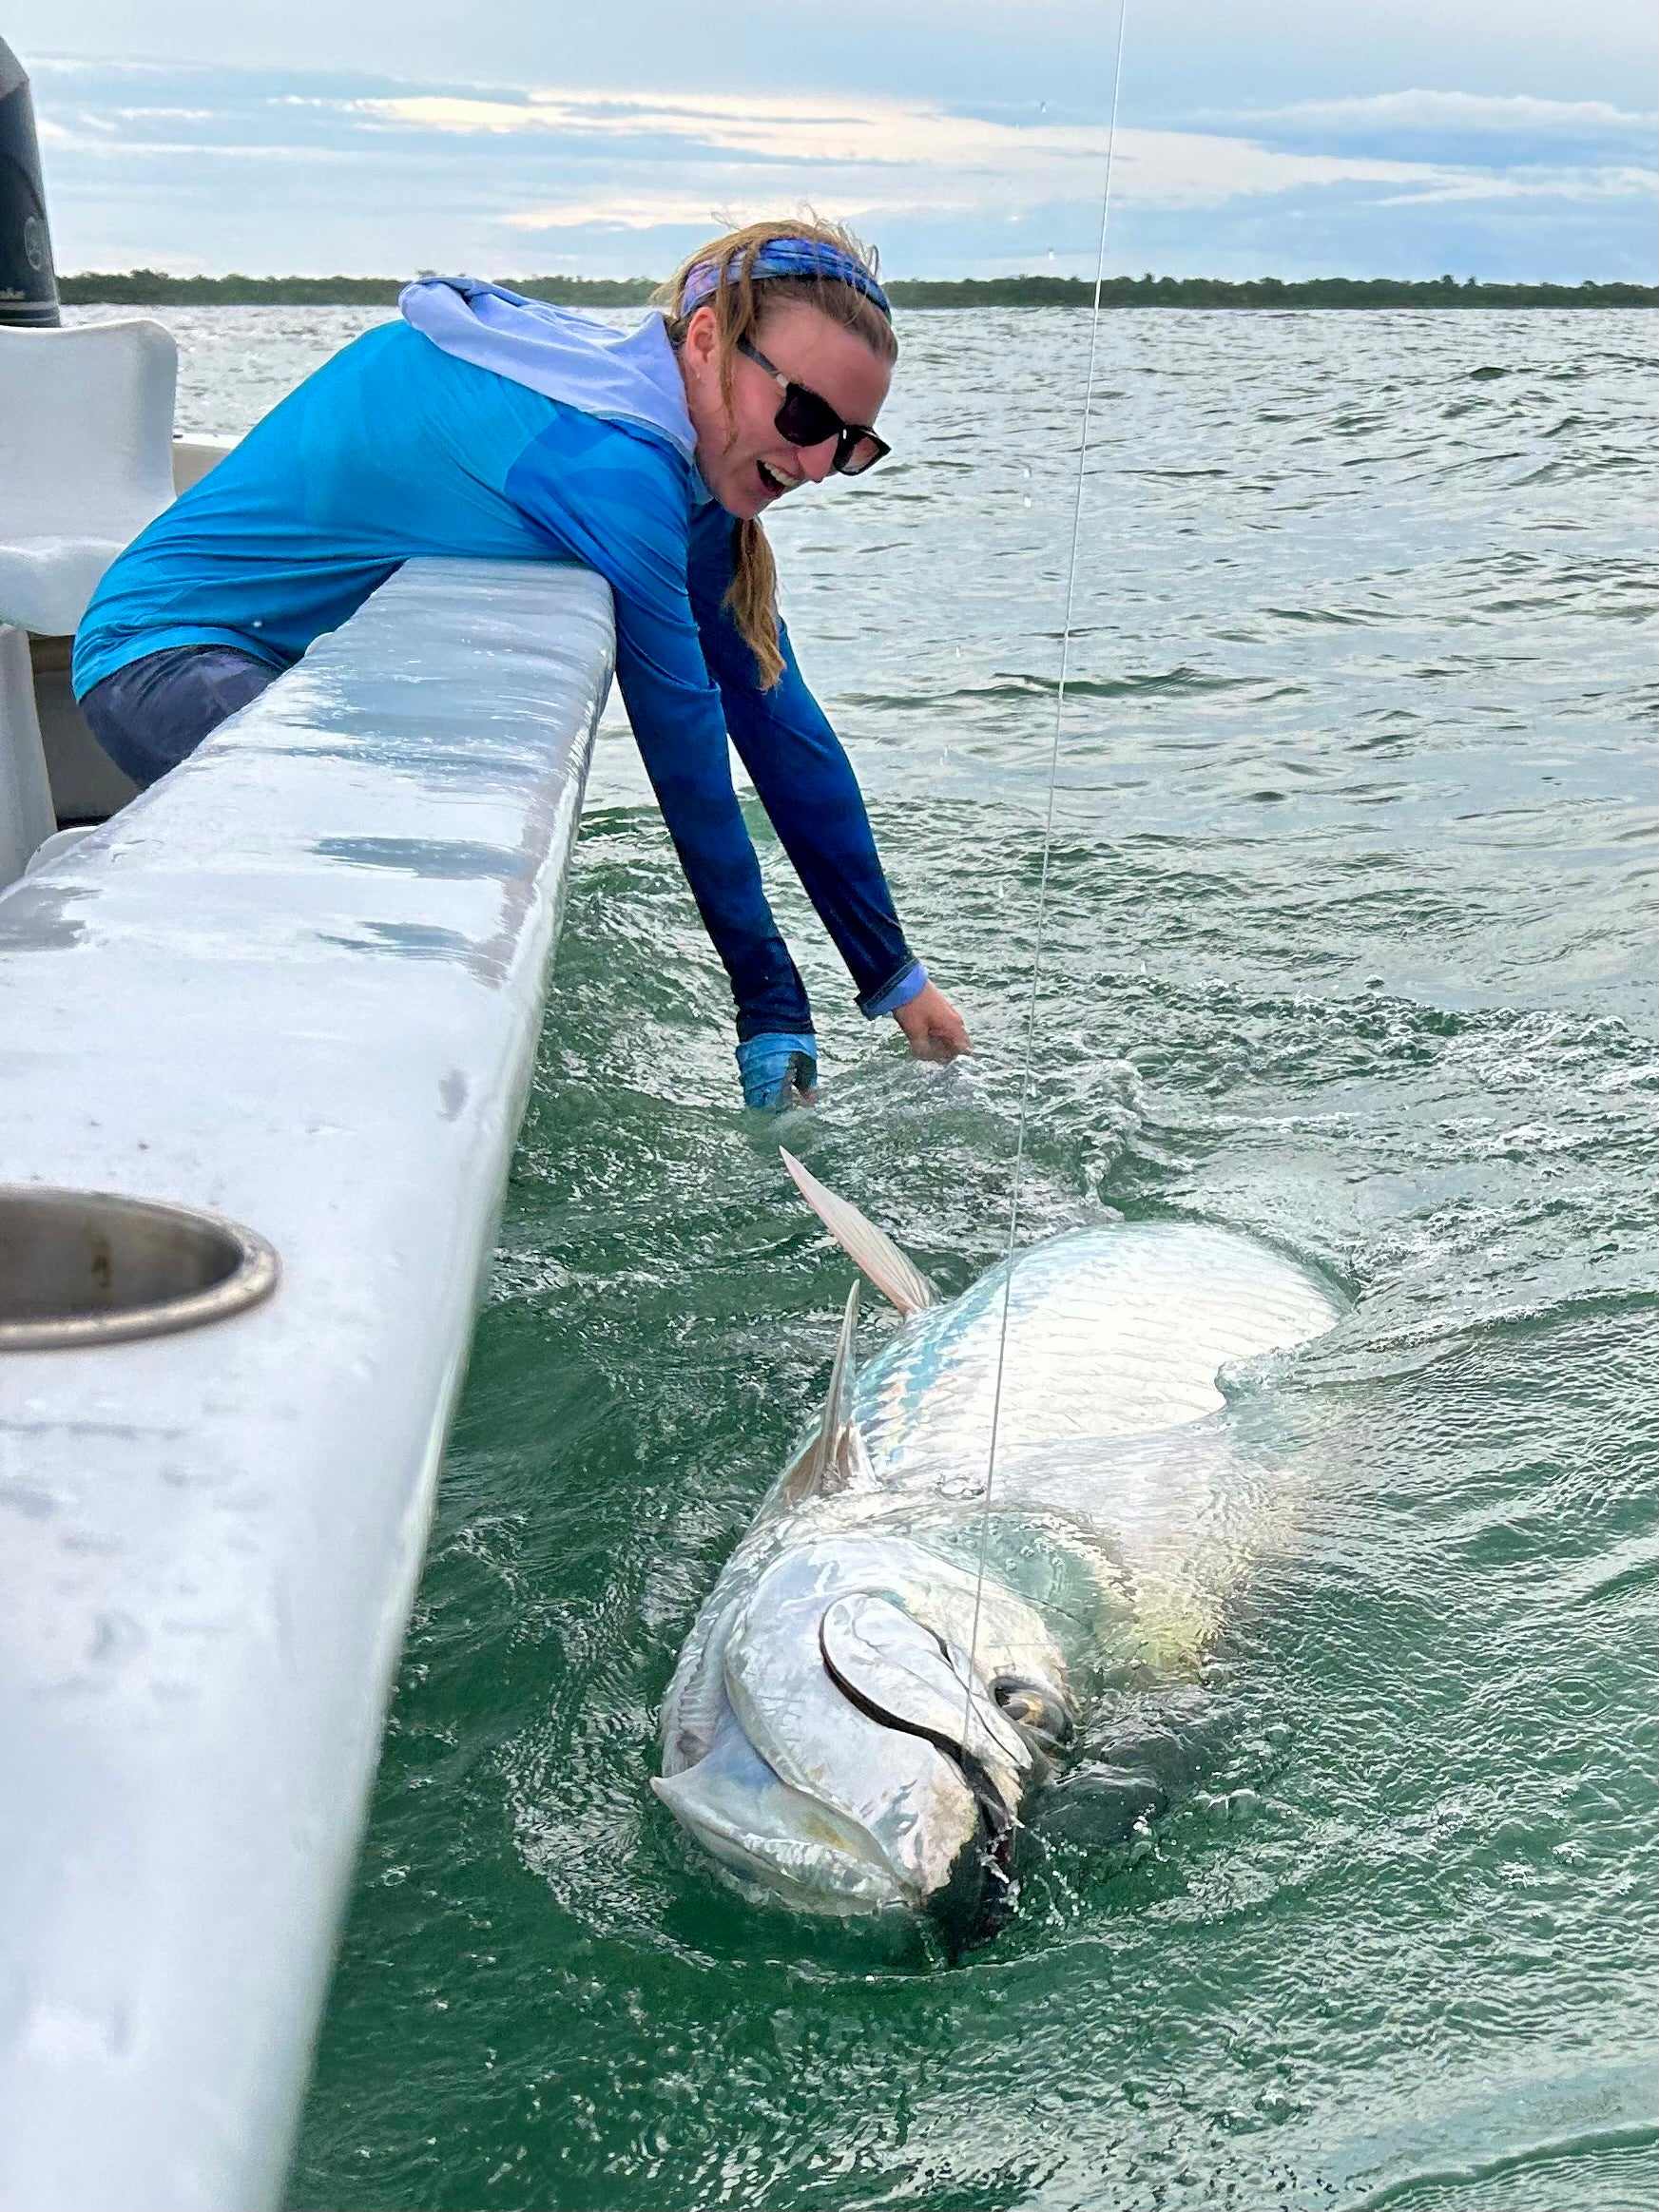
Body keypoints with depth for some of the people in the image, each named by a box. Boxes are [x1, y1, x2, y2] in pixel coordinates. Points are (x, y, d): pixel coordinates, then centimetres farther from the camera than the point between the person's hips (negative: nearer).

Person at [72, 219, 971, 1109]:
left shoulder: (691, 459, 0)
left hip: (304, 660, 10)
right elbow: (687, 754, -24)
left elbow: (777, 718, 1)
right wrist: (773, 1011, -15)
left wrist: (894, 974, 3)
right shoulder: (614, 464, -29)